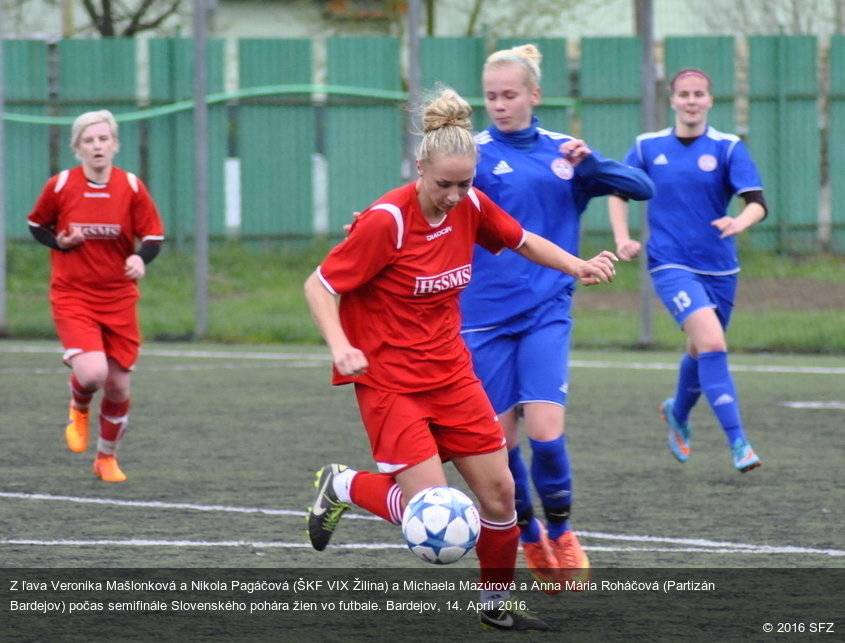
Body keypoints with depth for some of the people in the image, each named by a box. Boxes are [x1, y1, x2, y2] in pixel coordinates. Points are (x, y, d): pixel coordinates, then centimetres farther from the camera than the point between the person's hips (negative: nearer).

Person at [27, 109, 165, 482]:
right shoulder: (60, 186, -6)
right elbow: (37, 225, 10)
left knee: (118, 385, 5)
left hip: (119, 299, 2)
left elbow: (154, 237, -1)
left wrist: (140, 258, -23)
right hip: (72, 296, -2)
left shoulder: (132, 187, -4)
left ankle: (107, 458, 30)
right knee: (91, 373, -23)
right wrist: (60, 242, -11)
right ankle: (79, 410, 15)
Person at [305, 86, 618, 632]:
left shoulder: (472, 208, -3)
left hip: (451, 372, 6)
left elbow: (523, 241, 18)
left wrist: (577, 266, 4)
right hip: (388, 378, -6)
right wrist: (340, 347, -31)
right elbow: (319, 286, -16)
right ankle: (342, 486, 13)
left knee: (499, 491, 4)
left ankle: (497, 603, 23)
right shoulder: (386, 221, -21)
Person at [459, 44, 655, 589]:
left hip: (547, 313, 1)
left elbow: (641, 187, 3)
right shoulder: (479, 153, -3)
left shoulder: (562, 151, 6)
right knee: (500, 438, 2)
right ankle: (531, 538, 23)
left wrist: (590, 163, -15)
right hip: (486, 315, -1)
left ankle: (561, 533, 11)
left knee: (546, 431, -11)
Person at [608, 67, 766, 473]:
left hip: (719, 268, 2)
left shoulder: (727, 148, -3)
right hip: (671, 266, -2)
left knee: (701, 351, 17)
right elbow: (619, 192, 16)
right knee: (712, 342, -22)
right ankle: (737, 441, -22)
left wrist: (742, 221, -34)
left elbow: (757, 203, -12)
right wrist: (622, 238, 1)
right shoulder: (647, 147, 1)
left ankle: (678, 413, 49)